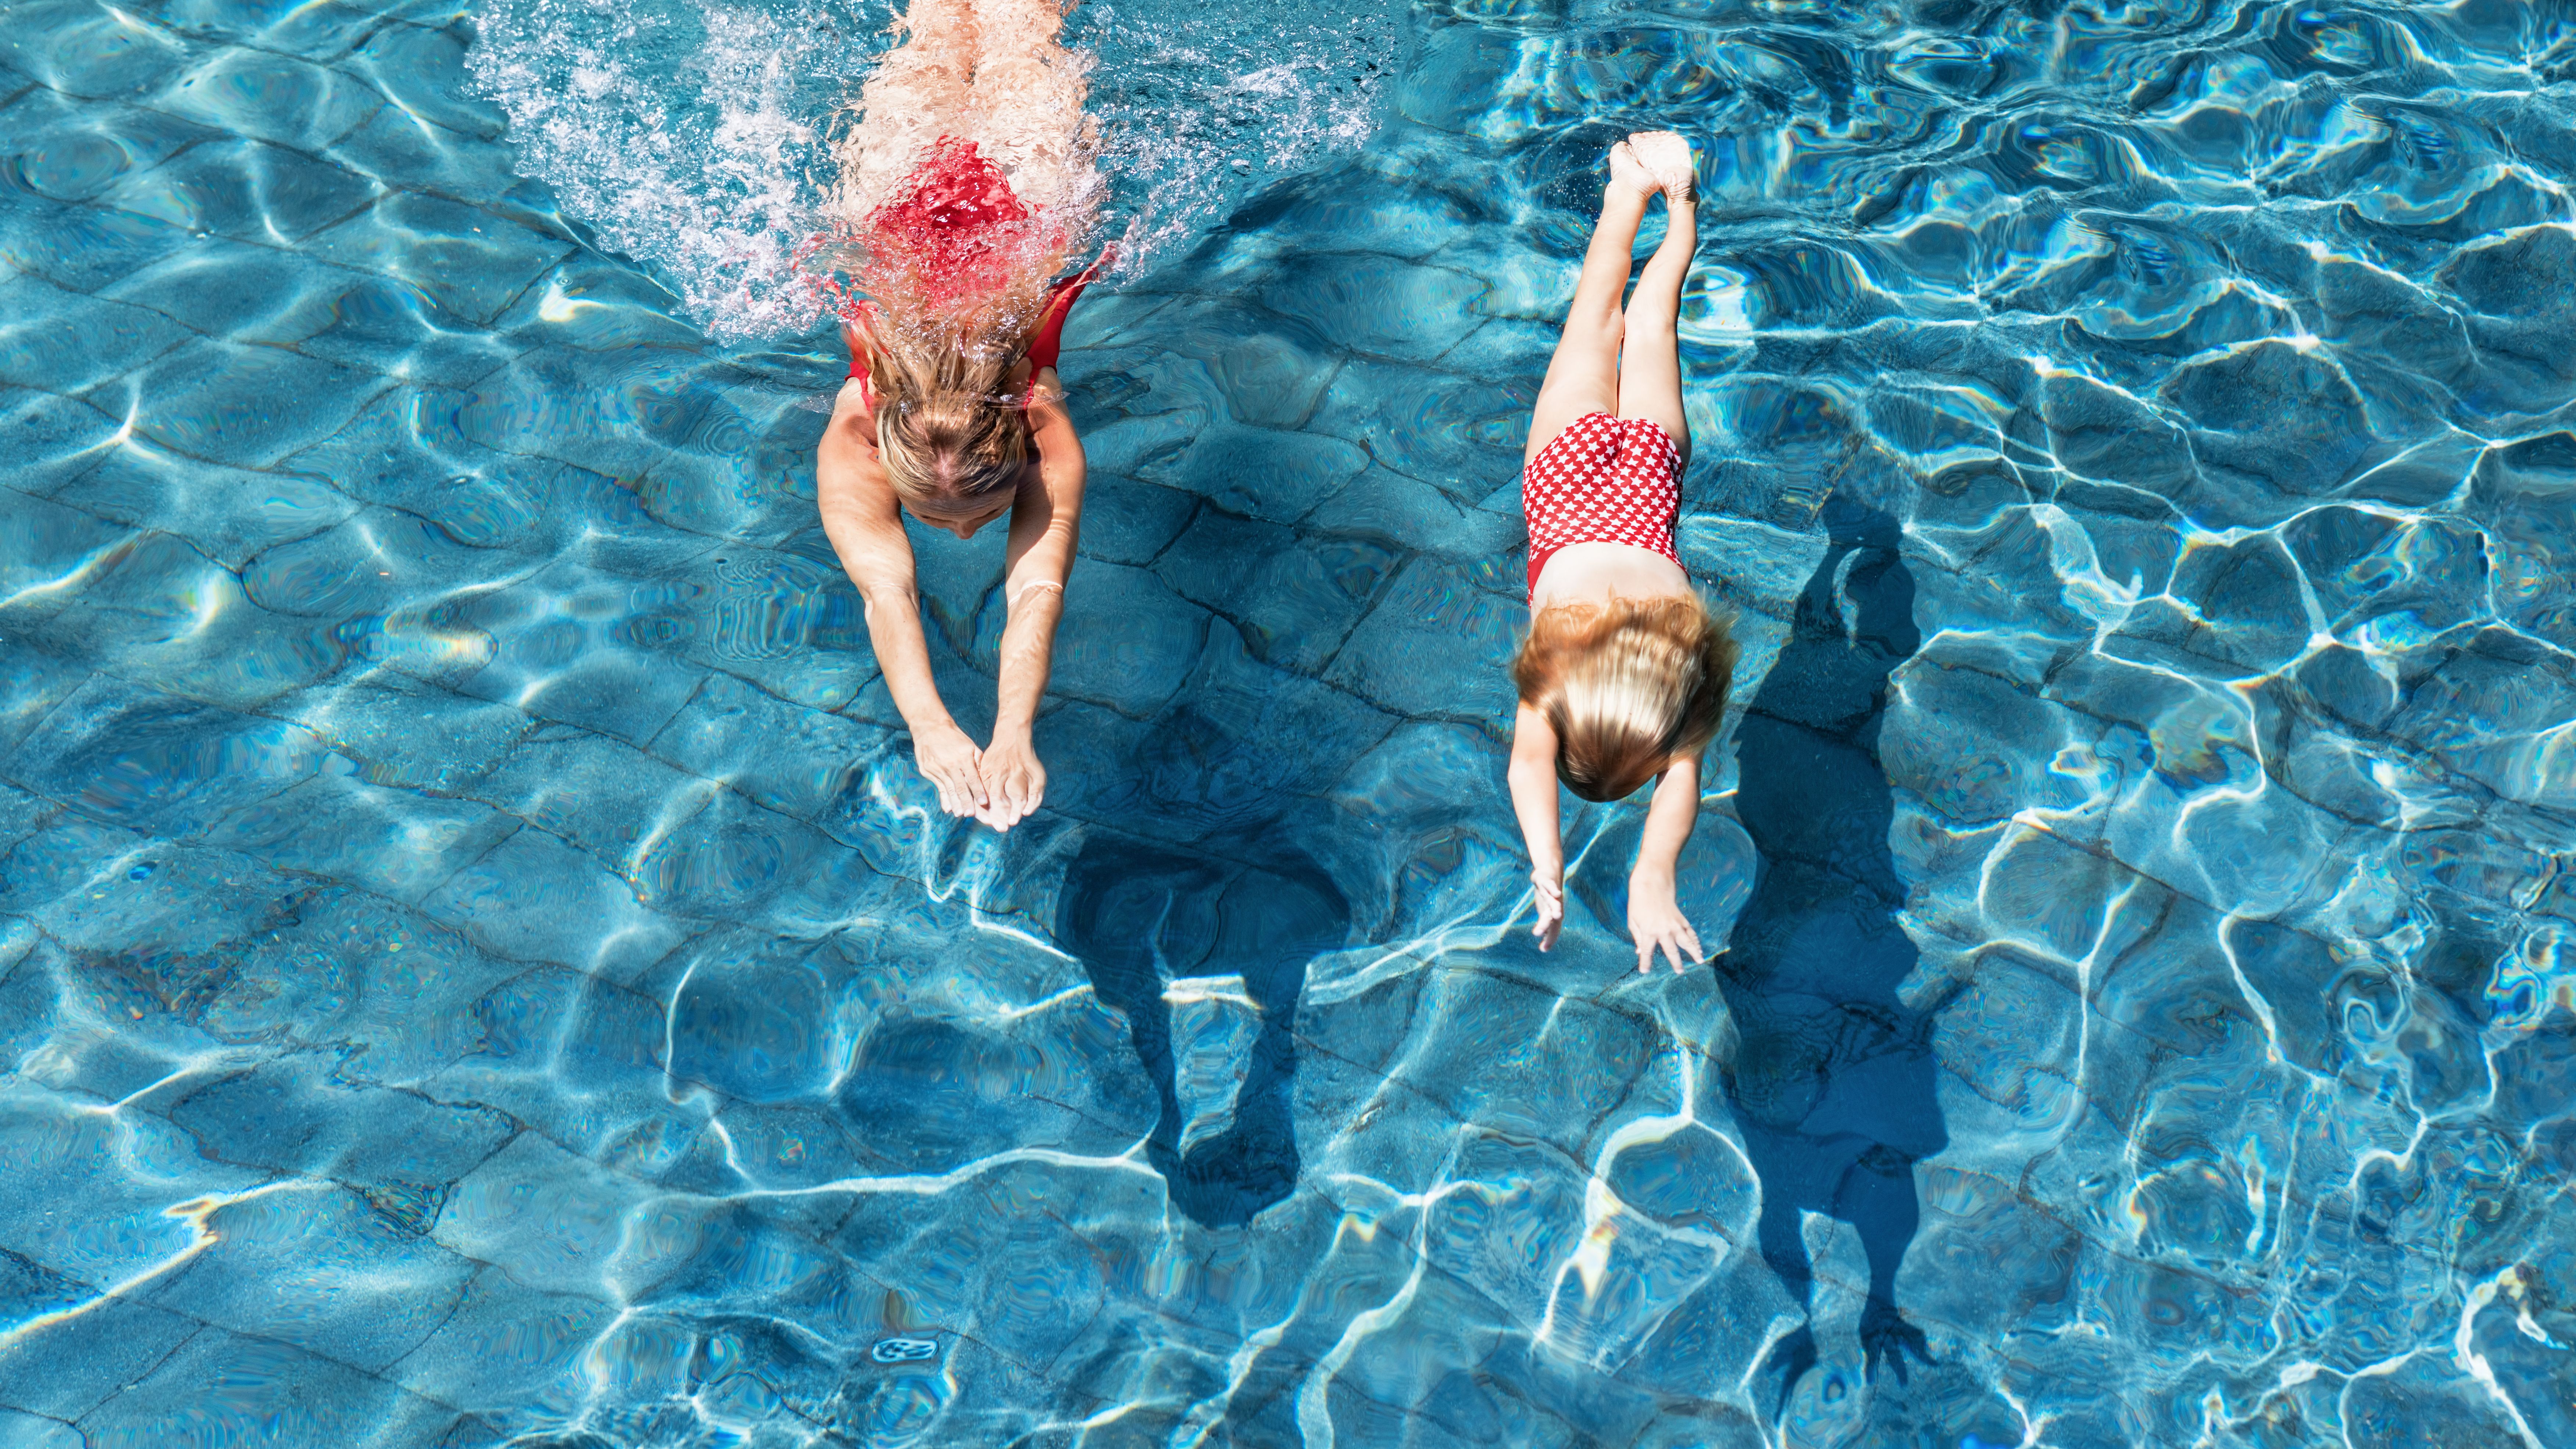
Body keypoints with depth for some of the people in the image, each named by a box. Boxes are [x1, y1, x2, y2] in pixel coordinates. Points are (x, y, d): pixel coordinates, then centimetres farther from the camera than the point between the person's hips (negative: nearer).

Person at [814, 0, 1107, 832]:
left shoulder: (1043, 430, -42)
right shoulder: (851, 447, -40)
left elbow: (1038, 585, -53)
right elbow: (885, 588, -51)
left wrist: (1014, 734, -68)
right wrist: (929, 727, -68)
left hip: (1028, 201, 0)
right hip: (903, 201, 1)